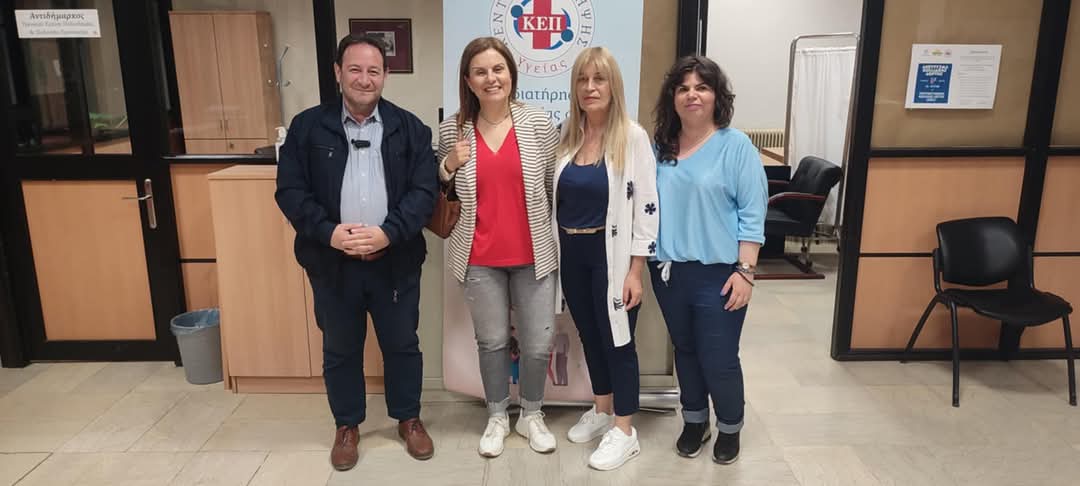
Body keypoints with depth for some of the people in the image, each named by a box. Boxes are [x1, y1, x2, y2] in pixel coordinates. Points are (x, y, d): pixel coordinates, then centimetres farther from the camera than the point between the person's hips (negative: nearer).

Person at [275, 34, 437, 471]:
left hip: (395, 261, 0)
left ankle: (408, 419, 34)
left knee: (402, 345, 13)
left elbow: (425, 189, -5)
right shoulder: (307, 126, 0)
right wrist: (328, 232, -18)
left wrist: (388, 232, -19)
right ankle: (347, 425, 35)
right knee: (340, 350, 15)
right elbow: (290, 190, -3)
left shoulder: (410, 128, 0)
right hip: (332, 262, 0)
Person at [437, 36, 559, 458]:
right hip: (479, 258, 1)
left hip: (533, 255, 0)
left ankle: (531, 415, 32)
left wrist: (559, 242, 3)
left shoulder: (538, 124, -4)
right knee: (492, 341, 13)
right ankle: (497, 417, 34)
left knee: (538, 344, 7)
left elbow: (555, 188, 2)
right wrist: (449, 166, -12)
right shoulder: (452, 129, -2)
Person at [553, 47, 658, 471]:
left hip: (610, 254, -5)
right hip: (571, 254, 5)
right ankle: (601, 411, 36)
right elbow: (555, 198, 11)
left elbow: (646, 207, -12)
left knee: (617, 340, 4)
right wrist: (553, 254, 7)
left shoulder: (632, 137, -10)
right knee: (589, 335, 17)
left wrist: (635, 271, -14)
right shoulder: (566, 135, 5)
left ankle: (625, 431, 20)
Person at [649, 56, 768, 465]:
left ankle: (729, 428, 29)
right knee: (685, 351, 18)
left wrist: (745, 270, -14)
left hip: (718, 273, -4)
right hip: (668, 270, 5)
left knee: (719, 359, 4)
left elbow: (752, 214, -9)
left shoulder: (736, 145, -7)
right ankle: (694, 421, 38)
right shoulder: (660, 147, 6)